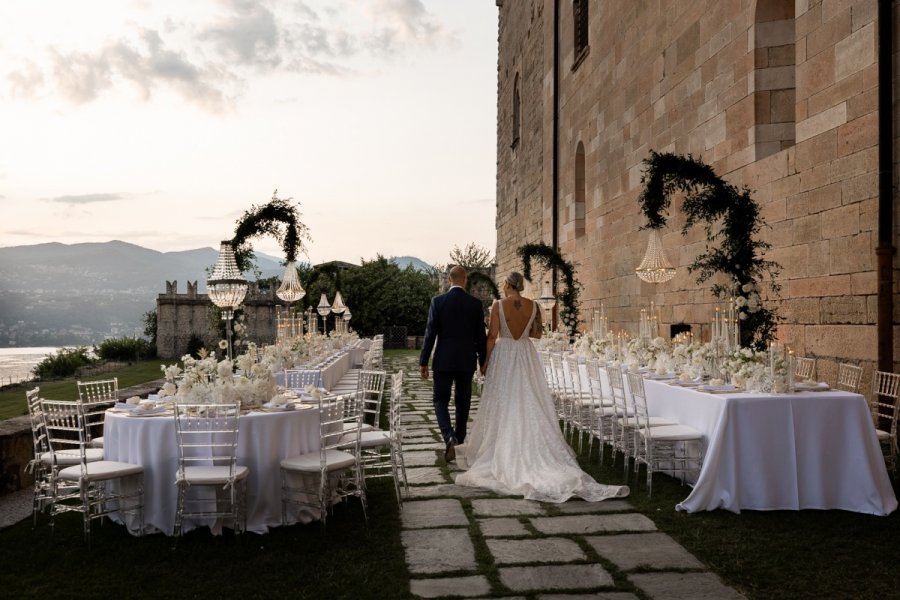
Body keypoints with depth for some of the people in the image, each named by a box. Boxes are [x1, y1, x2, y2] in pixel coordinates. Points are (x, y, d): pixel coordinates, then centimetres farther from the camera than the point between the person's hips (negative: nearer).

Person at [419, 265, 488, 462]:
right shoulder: (475, 304, -2)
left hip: (443, 361, -2)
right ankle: (459, 441, 22)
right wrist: (483, 362, 12)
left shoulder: (438, 301, -7)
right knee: (463, 403, 14)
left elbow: (430, 333, -7)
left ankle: (450, 438, -15)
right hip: (467, 361, 2)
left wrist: (423, 362, -1)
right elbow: (480, 336, 1)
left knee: (440, 401, 7)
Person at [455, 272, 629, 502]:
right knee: (529, 405, 9)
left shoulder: (498, 305, -10)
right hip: (526, 356, 3)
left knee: (503, 405, 5)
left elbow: (492, 336, -11)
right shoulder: (532, 306, 0)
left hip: (503, 356, -3)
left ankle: (501, 454, 13)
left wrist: (485, 362, -2)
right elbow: (537, 333, 7)